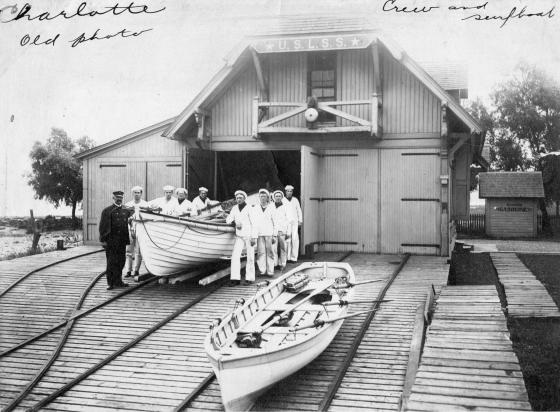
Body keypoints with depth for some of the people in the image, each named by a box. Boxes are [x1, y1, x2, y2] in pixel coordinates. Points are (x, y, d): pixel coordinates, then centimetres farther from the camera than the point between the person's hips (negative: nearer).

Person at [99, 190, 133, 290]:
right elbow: (103, 226, -5)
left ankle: (118, 281, 19)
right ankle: (111, 283, 6)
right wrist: (103, 240, -9)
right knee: (112, 262, -1)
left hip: (122, 241, 5)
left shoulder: (126, 210, 12)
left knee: (121, 261, 8)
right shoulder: (107, 211, -2)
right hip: (111, 241, -5)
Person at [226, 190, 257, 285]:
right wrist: (235, 223, -12)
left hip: (249, 235, -4)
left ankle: (249, 278, 8)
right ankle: (235, 278, -7)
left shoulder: (249, 208, -8)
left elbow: (254, 223, -10)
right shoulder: (235, 208, 8)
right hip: (239, 236, 4)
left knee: (250, 257, 1)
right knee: (235, 256, -7)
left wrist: (253, 237, -15)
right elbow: (228, 220, 10)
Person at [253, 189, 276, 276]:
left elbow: (275, 223, 3)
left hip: (269, 234, -1)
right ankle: (262, 270, 1)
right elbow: (253, 222, 10)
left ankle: (270, 270, 4)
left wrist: (274, 236, -2)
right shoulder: (255, 208, 7)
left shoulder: (271, 208, 2)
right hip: (259, 234, 1)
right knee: (260, 252, -4)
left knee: (270, 252, -2)